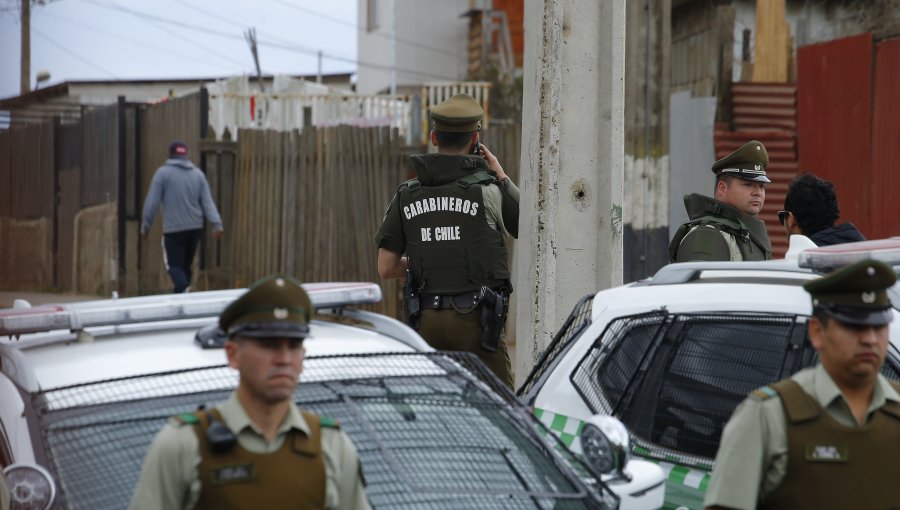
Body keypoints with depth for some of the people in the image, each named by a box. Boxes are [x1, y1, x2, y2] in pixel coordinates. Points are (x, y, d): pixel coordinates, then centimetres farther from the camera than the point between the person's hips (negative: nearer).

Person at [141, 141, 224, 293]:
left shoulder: (163, 173, -3)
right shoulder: (198, 174, 10)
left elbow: (152, 202, -4)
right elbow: (208, 202, 3)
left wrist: (146, 226, 4)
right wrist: (216, 223, -2)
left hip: (173, 229, -5)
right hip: (195, 228, 5)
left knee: (174, 266, -4)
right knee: (186, 265, 16)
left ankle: (185, 290, -30)